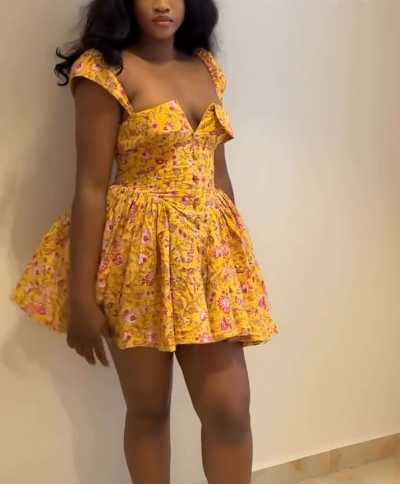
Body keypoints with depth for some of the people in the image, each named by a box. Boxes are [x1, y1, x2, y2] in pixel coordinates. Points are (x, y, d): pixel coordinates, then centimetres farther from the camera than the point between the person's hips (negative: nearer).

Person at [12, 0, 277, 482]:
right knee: (148, 406, 9)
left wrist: (237, 255, 18)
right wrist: (82, 295, -13)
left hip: (207, 248, 5)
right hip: (139, 250, -5)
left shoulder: (205, 67, 12)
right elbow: (91, 187, -11)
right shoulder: (106, 70, -7)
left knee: (230, 406, 4)